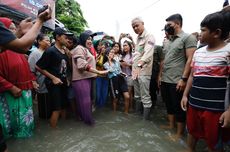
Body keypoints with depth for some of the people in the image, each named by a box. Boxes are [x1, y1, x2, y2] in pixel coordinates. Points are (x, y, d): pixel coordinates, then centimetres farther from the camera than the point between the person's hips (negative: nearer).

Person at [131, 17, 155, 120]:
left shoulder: (149, 37, -11)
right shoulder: (138, 38, 17)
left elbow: (147, 54, -29)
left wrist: (139, 65, -44)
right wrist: (134, 68, 17)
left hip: (144, 71, -9)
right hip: (136, 70, 9)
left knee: (145, 97, -2)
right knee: (137, 95, 18)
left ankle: (146, 119, 10)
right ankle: (137, 113, 34)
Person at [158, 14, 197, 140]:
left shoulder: (188, 38, -7)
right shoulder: (167, 41, 15)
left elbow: (190, 60, -14)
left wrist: (183, 78, -19)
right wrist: (160, 75, 15)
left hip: (177, 81, -7)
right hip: (165, 80, 7)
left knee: (178, 107, 5)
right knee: (169, 104, 17)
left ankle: (179, 132, 21)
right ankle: (171, 125, 35)